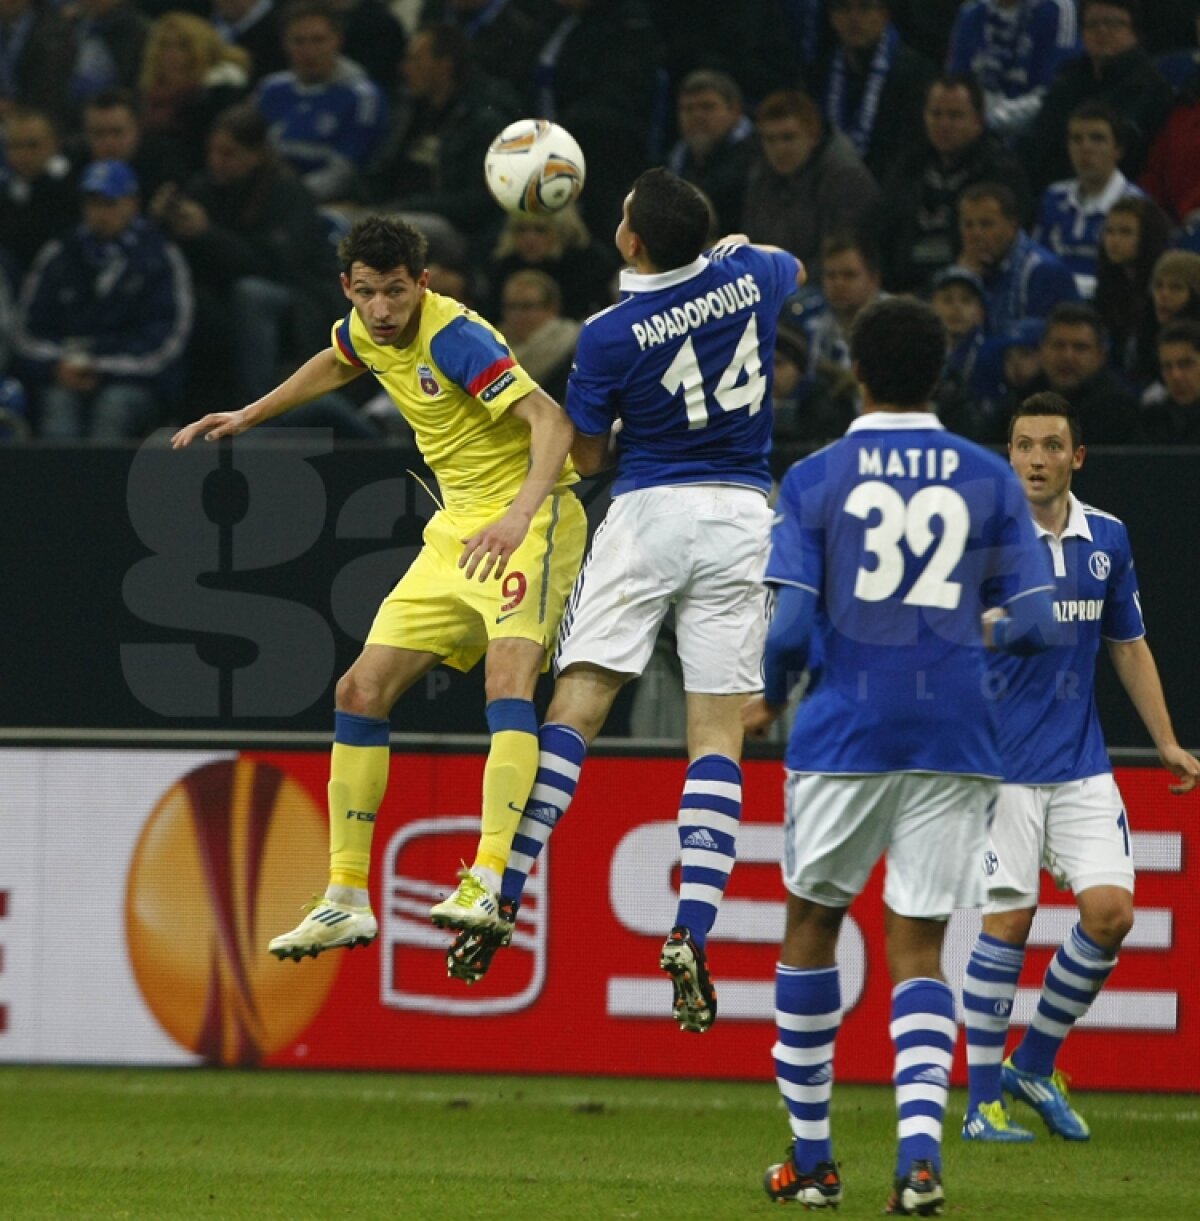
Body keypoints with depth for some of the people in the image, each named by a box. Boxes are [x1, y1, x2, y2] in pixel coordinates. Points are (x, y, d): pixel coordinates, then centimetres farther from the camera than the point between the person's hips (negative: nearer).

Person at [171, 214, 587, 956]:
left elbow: (551, 422, -32)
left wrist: (519, 516, -46)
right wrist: (249, 416, 33)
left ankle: (488, 881, -40)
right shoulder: (368, 330, 2)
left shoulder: (455, 337, -22)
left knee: (509, 672, -30)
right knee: (362, 691, 3)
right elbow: (338, 364, 29)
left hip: (528, 521, -9)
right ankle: (348, 901, 8)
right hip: (457, 527, 9)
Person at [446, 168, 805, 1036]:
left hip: (648, 510, -3)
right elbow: (797, 269, 28)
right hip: (741, 516, 3)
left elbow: (588, 458, 2)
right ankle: (692, 935, -12)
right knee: (718, 731, -1)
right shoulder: (750, 276, 1)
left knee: (577, 704, -1)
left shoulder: (611, 335, -10)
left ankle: (503, 899, -8)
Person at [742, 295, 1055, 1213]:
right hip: (954, 741, 1)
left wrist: (770, 699, 13)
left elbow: (789, 628, -7)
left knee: (813, 924, 15)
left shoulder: (815, 481, -2)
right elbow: (1034, 624, 1)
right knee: (919, 948, 4)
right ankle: (921, 1146, -17)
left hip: (843, 733, -1)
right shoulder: (990, 481, 2)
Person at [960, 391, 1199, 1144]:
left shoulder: (1107, 539, 7)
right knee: (1008, 919, -7)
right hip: (1000, 762, -4)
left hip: (1082, 763, 4)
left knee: (1110, 909, -7)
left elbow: (1129, 646, 17)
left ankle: (1035, 1066, 12)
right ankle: (984, 1102, 2)